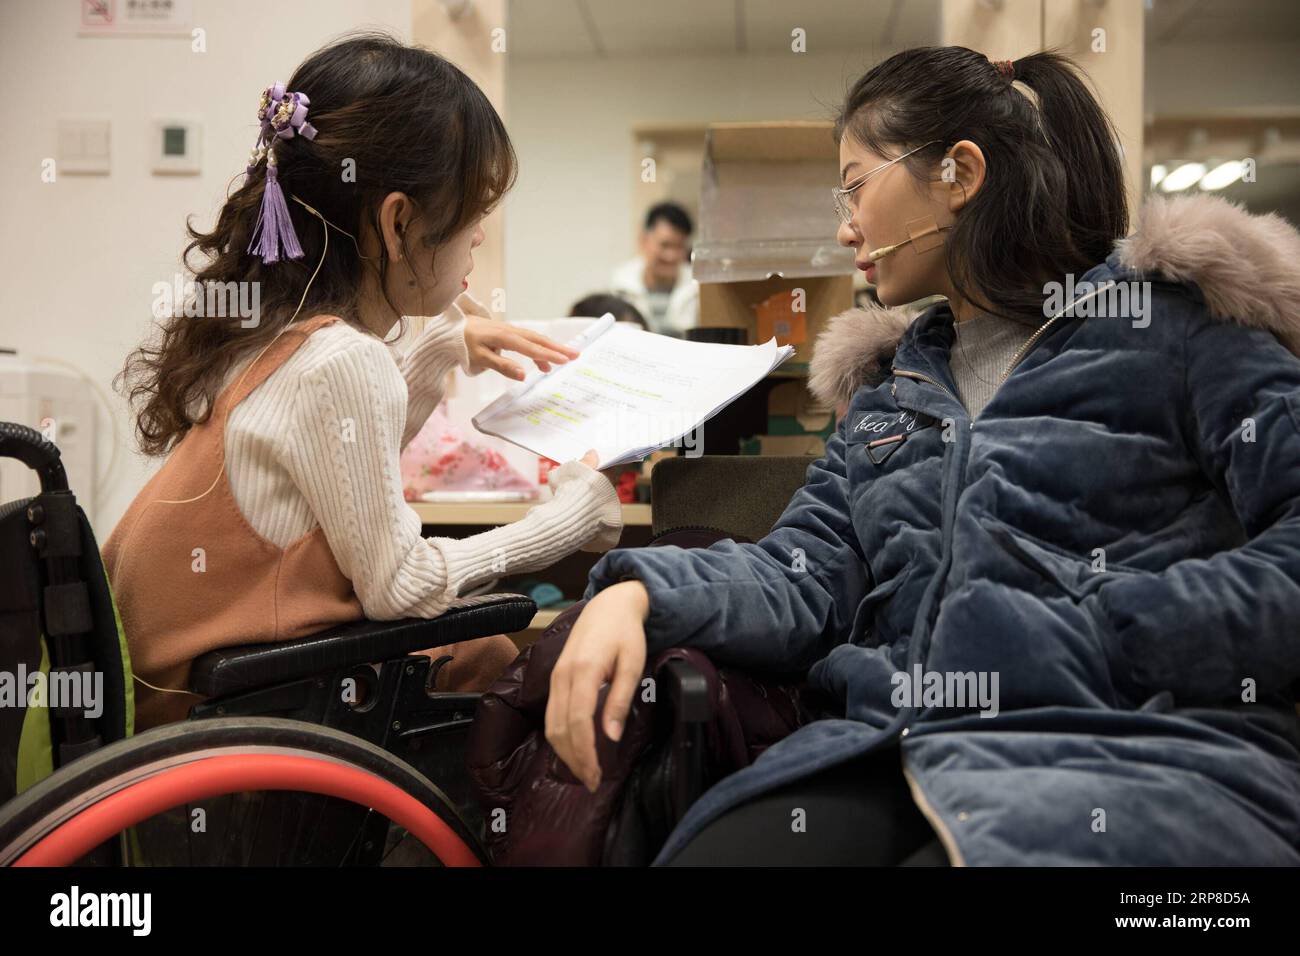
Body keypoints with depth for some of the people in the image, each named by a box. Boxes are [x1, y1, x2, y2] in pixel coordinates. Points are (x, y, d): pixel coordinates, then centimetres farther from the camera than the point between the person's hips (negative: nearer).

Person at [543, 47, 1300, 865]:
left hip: (1139, 752, -4)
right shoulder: (888, 389, 24)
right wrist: (638, 594, -8)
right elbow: (804, 576, 10)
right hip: (892, 750, 5)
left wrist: (1093, 645, -13)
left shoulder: (1168, 317, 6)